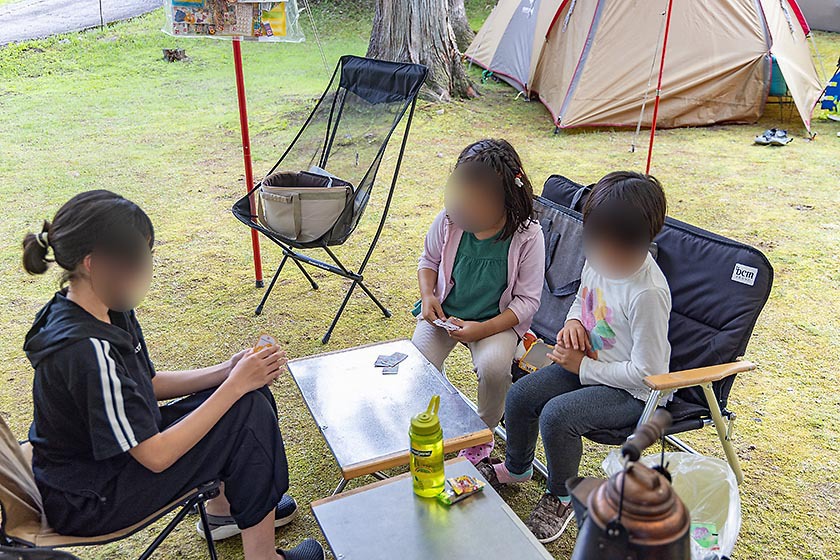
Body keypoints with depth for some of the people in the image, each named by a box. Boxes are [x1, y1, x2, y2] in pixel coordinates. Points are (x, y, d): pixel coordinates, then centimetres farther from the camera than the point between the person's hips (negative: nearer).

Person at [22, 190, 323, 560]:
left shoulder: (108, 311, -5)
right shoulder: (87, 351, -33)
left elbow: (149, 384, 7)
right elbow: (157, 456, -28)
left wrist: (227, 372, -6)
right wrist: (234, 385, -24)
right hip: (87, 504, -8)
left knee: (253, 395, 7)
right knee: (250, 412, -17)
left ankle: (223, 506, 27)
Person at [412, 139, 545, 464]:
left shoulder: (527, 236, -18)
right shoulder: (449, 221, -10)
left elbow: (528, 300, -12)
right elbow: (429, 260, 11)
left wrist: (483, 329, -24)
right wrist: (427, 295, -9)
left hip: (497, 319, -2)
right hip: (443, 313, 3)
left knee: (493, 367, -31)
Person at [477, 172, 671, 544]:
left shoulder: (648, 293, -31)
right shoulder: (598, 259, -8)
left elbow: (647, 372, -25)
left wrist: (582, 366, -18)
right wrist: (574, 322, -8)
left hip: (633, 391, -8)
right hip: (586, 362, 8)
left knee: (556, 415, -26)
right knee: (519, 396, 0)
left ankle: (561, 497, 4)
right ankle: (516, 468, 30)